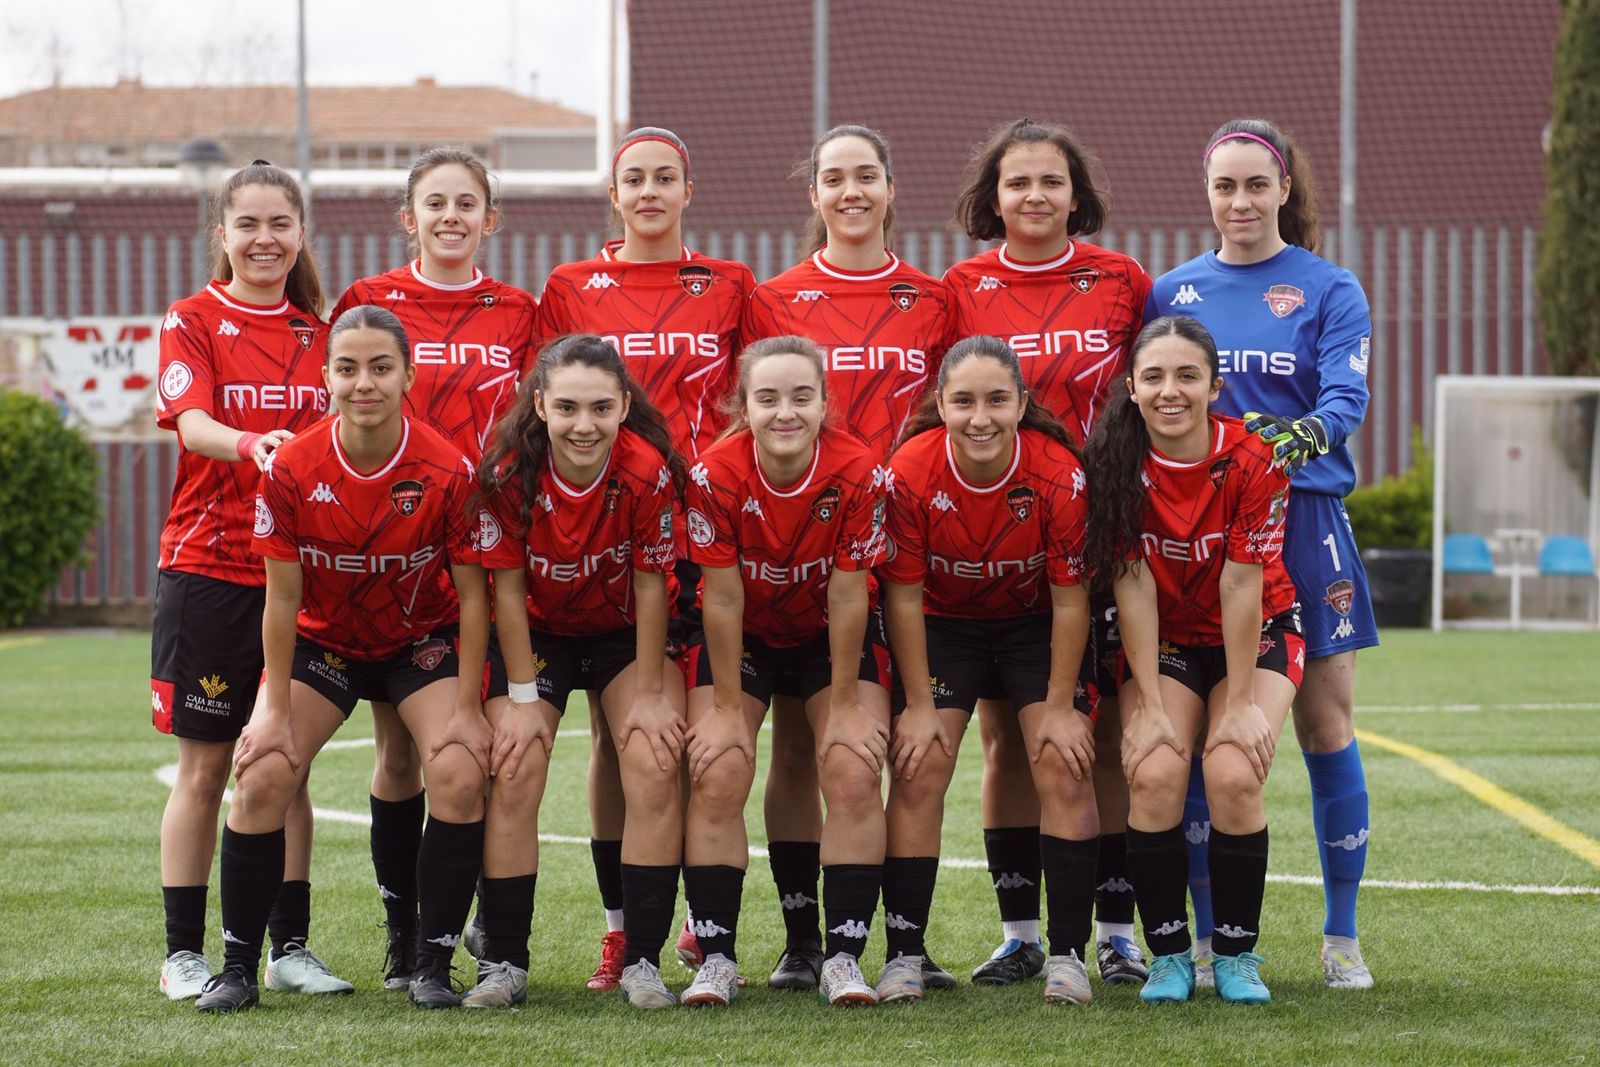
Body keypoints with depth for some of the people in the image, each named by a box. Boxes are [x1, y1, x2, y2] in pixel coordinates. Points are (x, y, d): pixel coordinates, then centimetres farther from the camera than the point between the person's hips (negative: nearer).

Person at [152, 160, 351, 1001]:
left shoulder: (318, 332, 11)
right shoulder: (193, 320, -1)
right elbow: (192, 422, -17)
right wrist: (249, 444, -37)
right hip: (206, 567, -3)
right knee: (204, 767, 1)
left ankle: (290, 947, 13)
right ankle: (183, 953, 8)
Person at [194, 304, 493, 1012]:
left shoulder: (449, 471, -21)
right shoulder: (291, 469, -19)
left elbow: (472, 593, -12)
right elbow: (283, 598, -11)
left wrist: (468, 708, -14)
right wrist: (277, 711, -11)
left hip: (422, 641, -1)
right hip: (322, 639, 1)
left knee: (459, 776, -22)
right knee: (262, 777, -16)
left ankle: (432, 966, -8)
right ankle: (238, 966, -3)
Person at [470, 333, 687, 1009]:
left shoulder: (648, 472, -27)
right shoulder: (509, 472, -25)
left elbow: (650, 585, -17)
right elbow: (507, 585, -15)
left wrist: (650, 694, -12)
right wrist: (523, 697, -13)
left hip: (626, 633, 0)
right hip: (538, 634, 0)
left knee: (654, 767, -15)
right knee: (513, 775, -12)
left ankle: (642, 961, -7)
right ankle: (502, 963, -4)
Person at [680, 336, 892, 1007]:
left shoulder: (858, 475, -26)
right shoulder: (714, 477, -26)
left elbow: (848, 598, -20)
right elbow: (723, 600, -19)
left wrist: (844, 705, -14)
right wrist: (726, 707, -15)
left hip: (831, 636, 0)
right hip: (741, 636, 0)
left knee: (854, 776, -14)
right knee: (716, 778, -13)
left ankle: (843, 958, -8)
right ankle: (715, 959, -6)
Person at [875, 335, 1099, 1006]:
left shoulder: (1059, 475, -26)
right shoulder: (909, 473, -25)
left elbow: (1070, 599, -16)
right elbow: (903, 596, -15)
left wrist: (1060, 705, -14)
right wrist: (919, 705, -13)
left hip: (1036, 624, 0)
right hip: (943, 624, 0)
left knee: (1065, 768, -12)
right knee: (918, 769, -11)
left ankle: (1067, 955, -5)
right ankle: (904, 955, -4)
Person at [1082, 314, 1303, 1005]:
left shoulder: (1251, 462, -21)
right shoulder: (1117, 465, -16)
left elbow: (1241, 589, -19)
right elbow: (1133, 588, -15)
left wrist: (1241, 703, -16)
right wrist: (1150, 705, -17)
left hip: (1255, 635, -1)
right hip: (1163, 640, 1)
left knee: (1233, 776, -23)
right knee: (1154, 775, -22)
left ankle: (1236, 954, -5)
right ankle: (1168, 953, -6)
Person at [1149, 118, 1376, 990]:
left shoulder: (1329, 290, 2)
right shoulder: (1172, 292, 10)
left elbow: (1347, 392, -11)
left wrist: (1307, 434, -32)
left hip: (1303, 522, -2)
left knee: (1325, 724, -1)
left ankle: (1341, 937, 8)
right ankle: (1209, 938, 8)